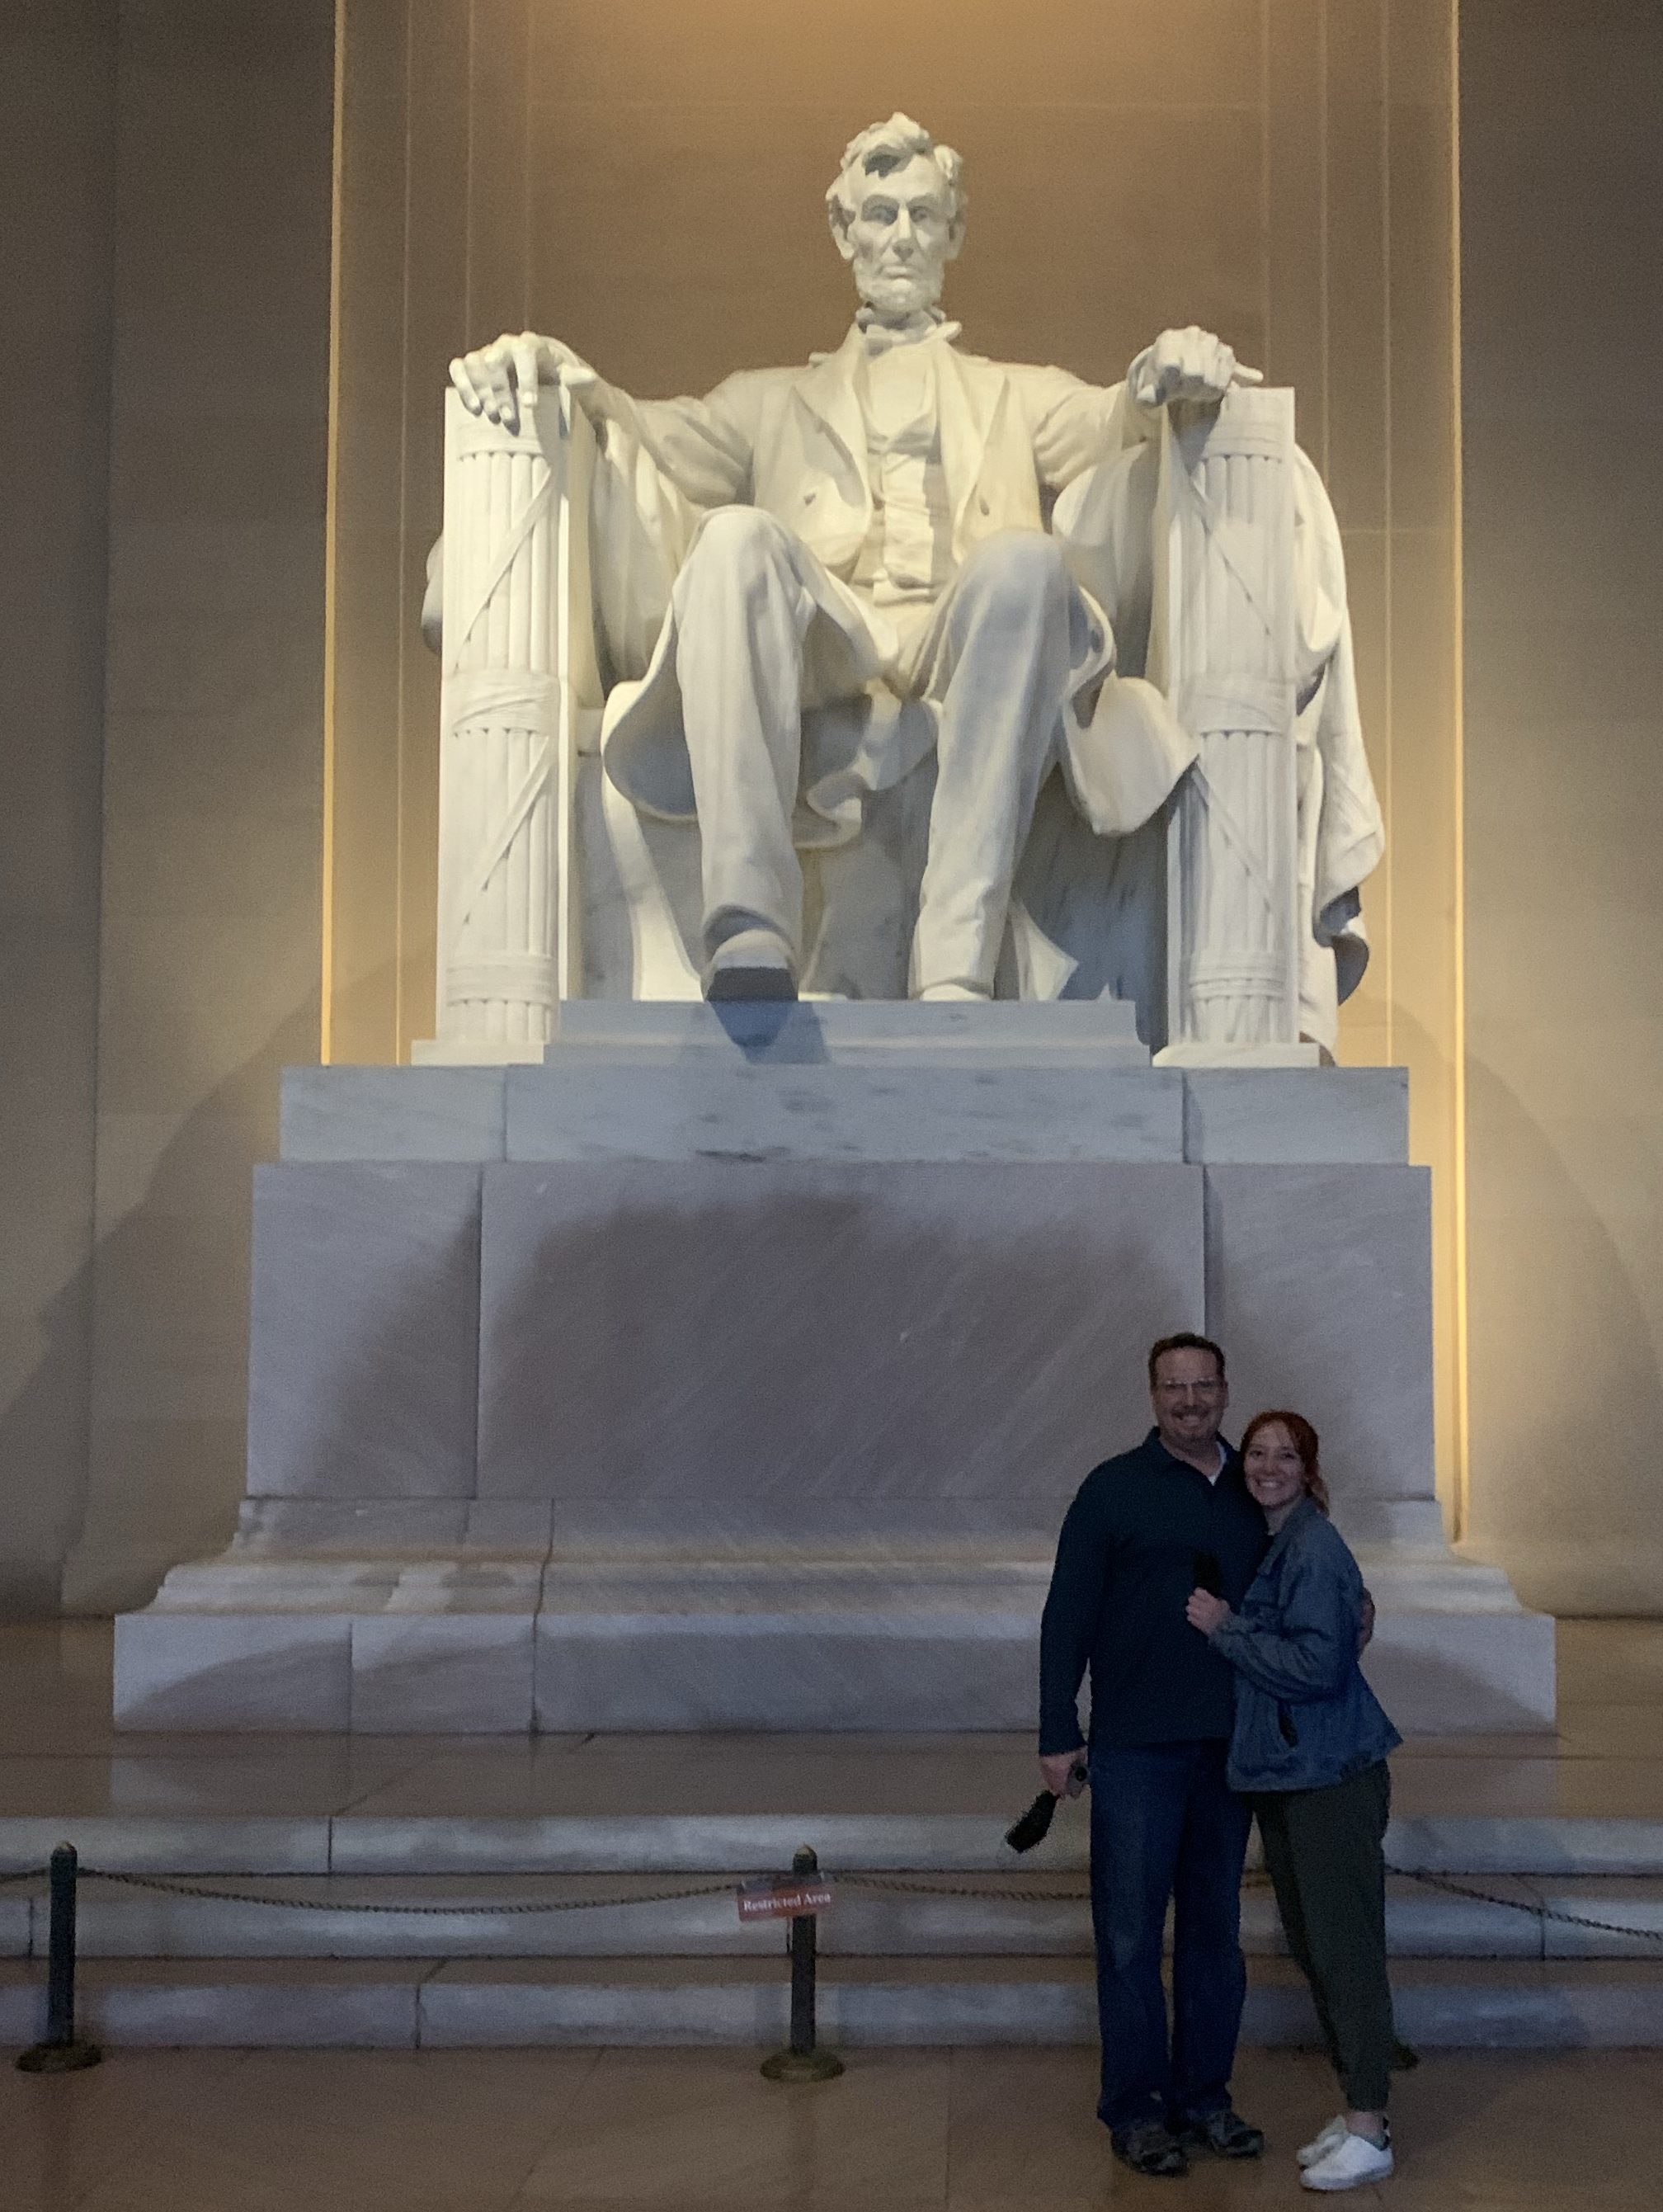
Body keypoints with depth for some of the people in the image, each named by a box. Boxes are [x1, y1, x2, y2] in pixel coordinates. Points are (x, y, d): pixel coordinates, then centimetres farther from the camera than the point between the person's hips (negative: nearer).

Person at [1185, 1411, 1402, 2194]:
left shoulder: (1316, 1550, -16)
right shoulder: (1259, 1544, 11)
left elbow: (1316, 1665, -23)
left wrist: (1224, 1629, -18)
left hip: (1332, 1777, -10)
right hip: (1279, 1774, 10)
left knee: (1345, 1946, -3)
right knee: (1308, 1944, 16)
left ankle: (1369, 2131, 6)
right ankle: (1355, 2109, 27)